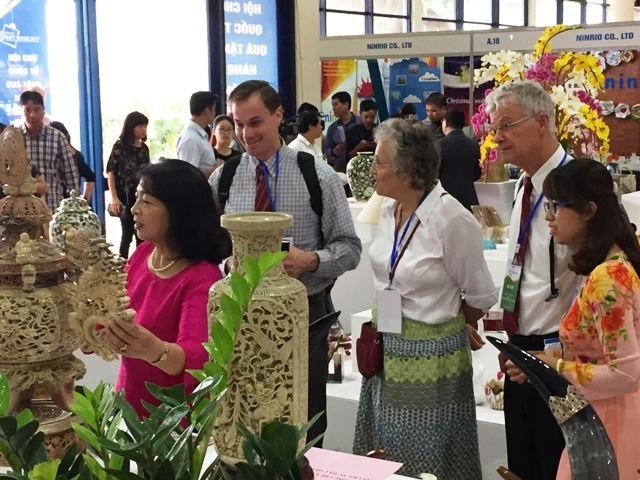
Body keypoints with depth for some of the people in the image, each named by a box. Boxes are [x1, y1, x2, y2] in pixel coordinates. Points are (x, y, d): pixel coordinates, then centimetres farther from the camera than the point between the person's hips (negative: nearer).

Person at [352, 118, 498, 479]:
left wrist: (453, 325, 9)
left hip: (429, 354, -7)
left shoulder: (452, 219, -20)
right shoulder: (389, 210, 2)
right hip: (387, 348, 7)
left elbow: (480, 297, -8)